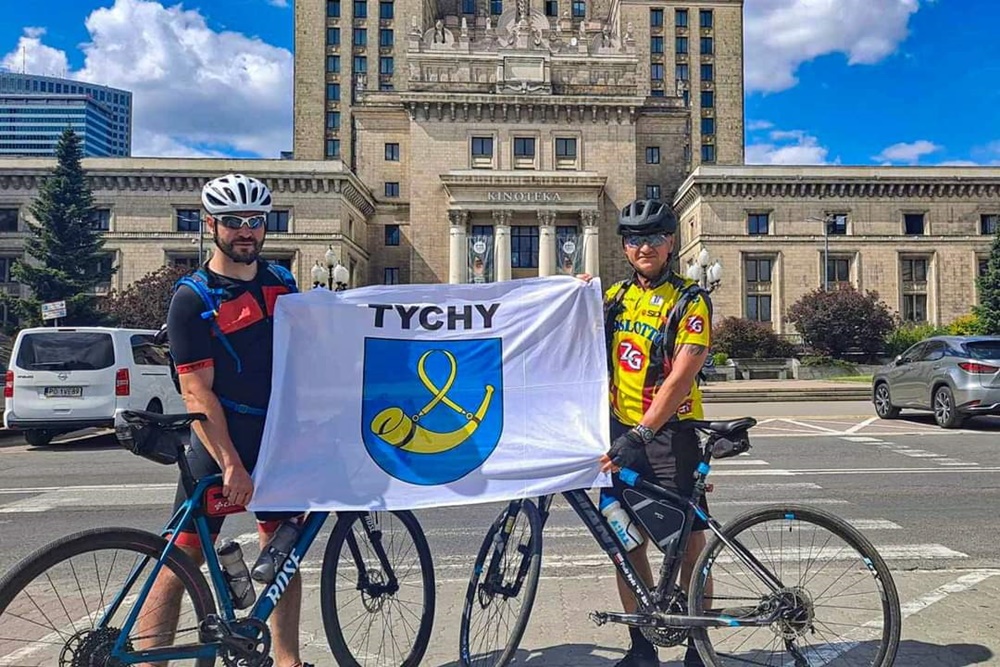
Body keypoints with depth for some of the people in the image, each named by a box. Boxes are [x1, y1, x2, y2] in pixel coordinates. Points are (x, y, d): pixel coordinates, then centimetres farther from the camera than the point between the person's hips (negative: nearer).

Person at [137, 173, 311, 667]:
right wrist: (231, 466, -20)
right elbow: (198, 393, -15)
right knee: (181, 561, -2)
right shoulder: (191, 300, -9)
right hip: (219, 447, -5)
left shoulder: (282, 282, 7)